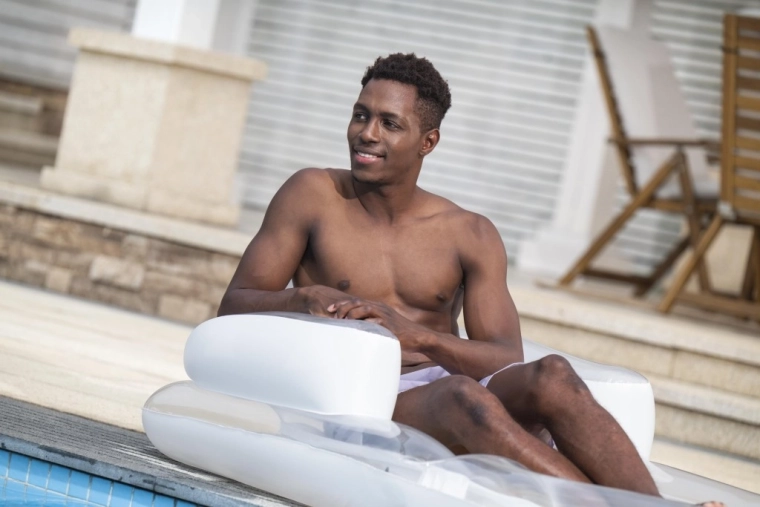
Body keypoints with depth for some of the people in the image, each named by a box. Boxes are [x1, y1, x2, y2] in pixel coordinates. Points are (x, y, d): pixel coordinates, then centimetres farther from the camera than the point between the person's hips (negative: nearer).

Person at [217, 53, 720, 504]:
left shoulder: (470, 236, 11)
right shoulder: (313, 196, 8)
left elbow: (506, 361, 1)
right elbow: (234, 305, 5)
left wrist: (415, 334, -18)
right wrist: (305, 298, -16)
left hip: (449, 388, 3)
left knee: (551, 377, -31)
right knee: (462, 396, -37)